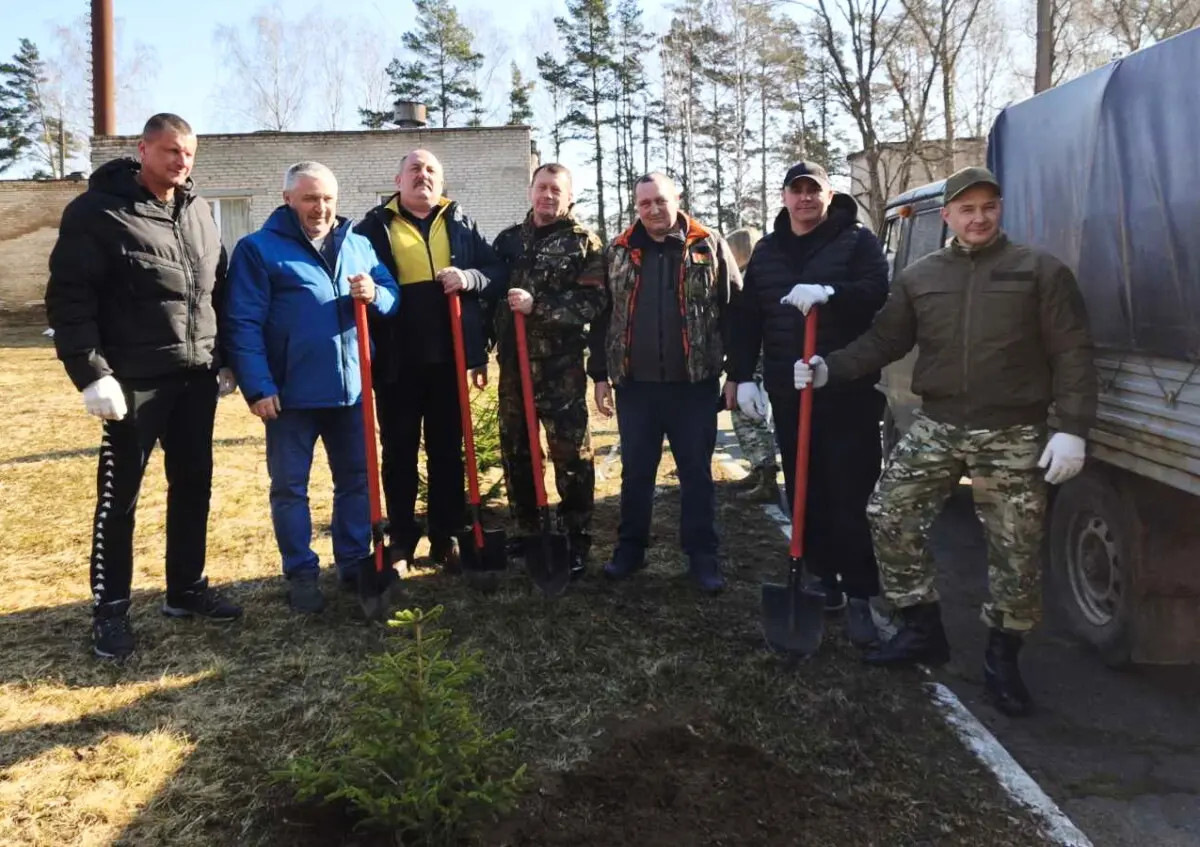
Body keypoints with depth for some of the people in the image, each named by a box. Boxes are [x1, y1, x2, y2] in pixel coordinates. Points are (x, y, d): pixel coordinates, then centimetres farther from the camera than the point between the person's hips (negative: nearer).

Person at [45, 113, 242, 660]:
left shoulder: (198, 211, 11)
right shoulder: (97, 211, -9)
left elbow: (219, 289, 17)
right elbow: (68, 298, -12)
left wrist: (226, 359, 15)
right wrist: (90, 373, -19)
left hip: (196, 376, 6)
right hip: (133, 381, -6)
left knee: (193, 485, 13)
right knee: (119, 496, 3)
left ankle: (186, 589, 28)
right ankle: (110, 609, 17)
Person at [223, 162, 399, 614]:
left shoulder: (358, 244, 10)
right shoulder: (258, 248, -5)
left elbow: (393, 295, 9)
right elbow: (243, 324, -10)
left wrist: (375, 295, -15)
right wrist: (257, 387, -17)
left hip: (351, 389, 4)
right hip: (290, 393, -4)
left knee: (356, 479, 14)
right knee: (290, 487, 6)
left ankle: (356, 563, 30)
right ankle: (301, 573, 20)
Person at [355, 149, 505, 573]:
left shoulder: (461, 224, 11)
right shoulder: (376, 225, 5)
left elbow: (496, 270, 7)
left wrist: (469, 278, -12)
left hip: (448, 357, 2)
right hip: (396, 360, -2)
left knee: (448, 450, 10)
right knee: (398, 453, 7)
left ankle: (446, 538, 21)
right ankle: (401, 541, 18)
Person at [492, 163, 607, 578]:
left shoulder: (584, 243, -1)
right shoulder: (508, 239, 13)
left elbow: (593, 302, -13)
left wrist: (537, 306, -20)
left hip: (560, 367, -5)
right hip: (513, 364, 5)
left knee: (571, 456, -1)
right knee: (515, 453, 12)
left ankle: (577, 543, 10)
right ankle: (526, 534, 27)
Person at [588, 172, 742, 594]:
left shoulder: (710, 248, 1)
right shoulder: (617, 252, 7)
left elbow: (734, 313, 0)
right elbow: (602, 317, 10)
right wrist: (600, 375, 6)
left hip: (694, 385, -2)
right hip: (635, 385, 2)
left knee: (696, 473, 7)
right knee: (635, 472, 12)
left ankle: (702, 558, 17)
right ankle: (630, 549, 26)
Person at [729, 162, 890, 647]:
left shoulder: (857, 241, 0)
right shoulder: (766, 252, 14)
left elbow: (876, 292, -15)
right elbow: (748, 320, 13)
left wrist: (829, 292, -32)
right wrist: (743, 376, 5)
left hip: (848, 392, -5)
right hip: (789, 394, 5)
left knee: (850, 496, -5)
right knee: (804, 493, 10)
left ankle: (859, 596, 3)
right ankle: (824, 579, 23)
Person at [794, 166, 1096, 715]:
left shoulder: (1040, 270, 0)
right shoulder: (918, 277, 8)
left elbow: (1072, 354, -3)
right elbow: (883, 342, 8)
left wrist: (1072, 428, -12)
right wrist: (829, 370, -7)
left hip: (1013, 436, -3)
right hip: (936, 426, 3)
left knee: (1014, 549, 1)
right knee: (888, 516, -1)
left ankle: (1002, 660, 21)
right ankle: (923, 630, 17)